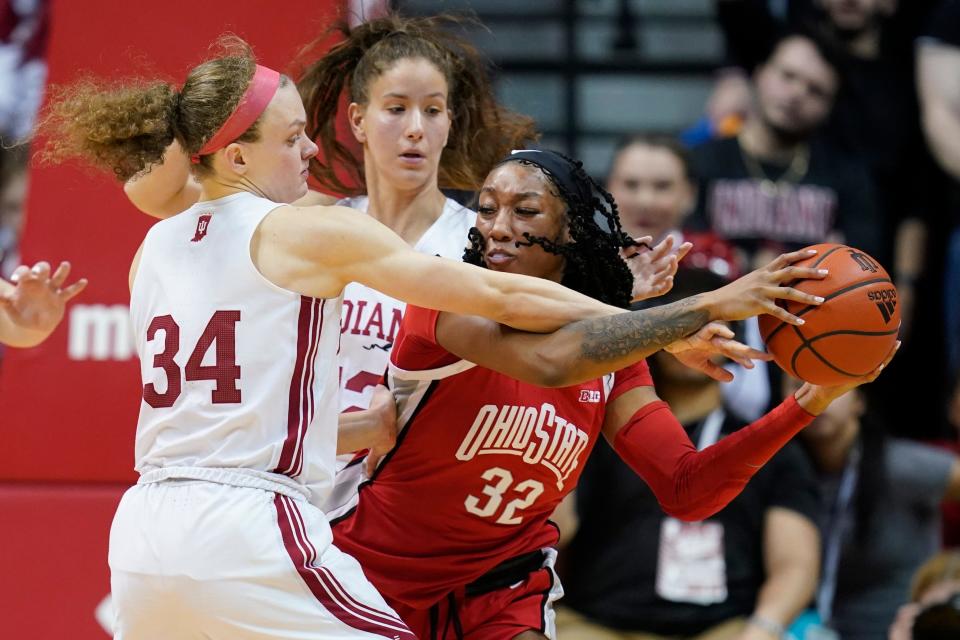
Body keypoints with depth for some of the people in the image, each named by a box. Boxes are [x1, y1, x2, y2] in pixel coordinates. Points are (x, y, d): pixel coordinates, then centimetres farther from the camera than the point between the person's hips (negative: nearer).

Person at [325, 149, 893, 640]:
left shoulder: (608, 357, -2)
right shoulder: (448, 300, -18)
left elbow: (686, 491, -10)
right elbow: (548, 362, -39)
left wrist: (809, 402, -21)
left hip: (499, 584, 3)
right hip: (376, 569, -3)